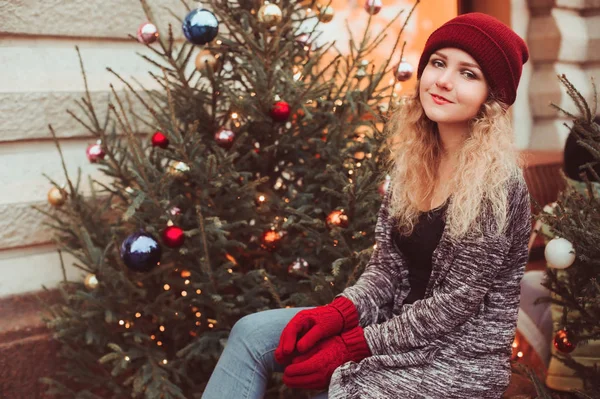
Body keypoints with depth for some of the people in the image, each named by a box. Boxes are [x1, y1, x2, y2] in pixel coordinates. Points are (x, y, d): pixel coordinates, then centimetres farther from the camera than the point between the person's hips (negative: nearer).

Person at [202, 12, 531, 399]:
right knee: (252, 332, -6)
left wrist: (353, 346, -17)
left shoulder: (497, 183, -20)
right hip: (401, 322, 7)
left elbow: (454, 304, -19)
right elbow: (387, 265, 5)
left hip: (458, 357, -7)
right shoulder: (412, 158, 2)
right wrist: (338, 312, -13)